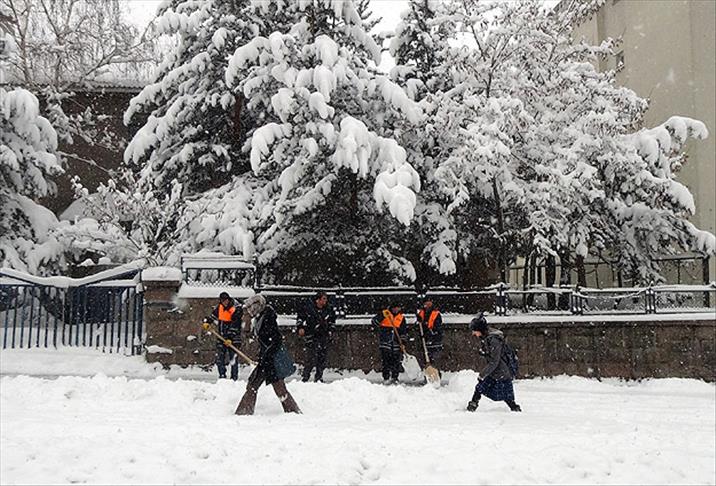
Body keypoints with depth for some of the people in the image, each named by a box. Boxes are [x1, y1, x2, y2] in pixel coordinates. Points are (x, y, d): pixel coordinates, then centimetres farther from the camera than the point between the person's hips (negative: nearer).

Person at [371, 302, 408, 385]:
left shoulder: (401, 317, 11)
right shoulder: (384, 313, -1)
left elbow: (404, 331, 14)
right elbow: (374, 321, -4)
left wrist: (402, 338, -1)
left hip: (396, 342, 4)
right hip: (385, 341, -4)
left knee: (396, 361, 3)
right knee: (386, 360, -7)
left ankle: (394, 378, 15)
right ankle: (386, 378, -2)